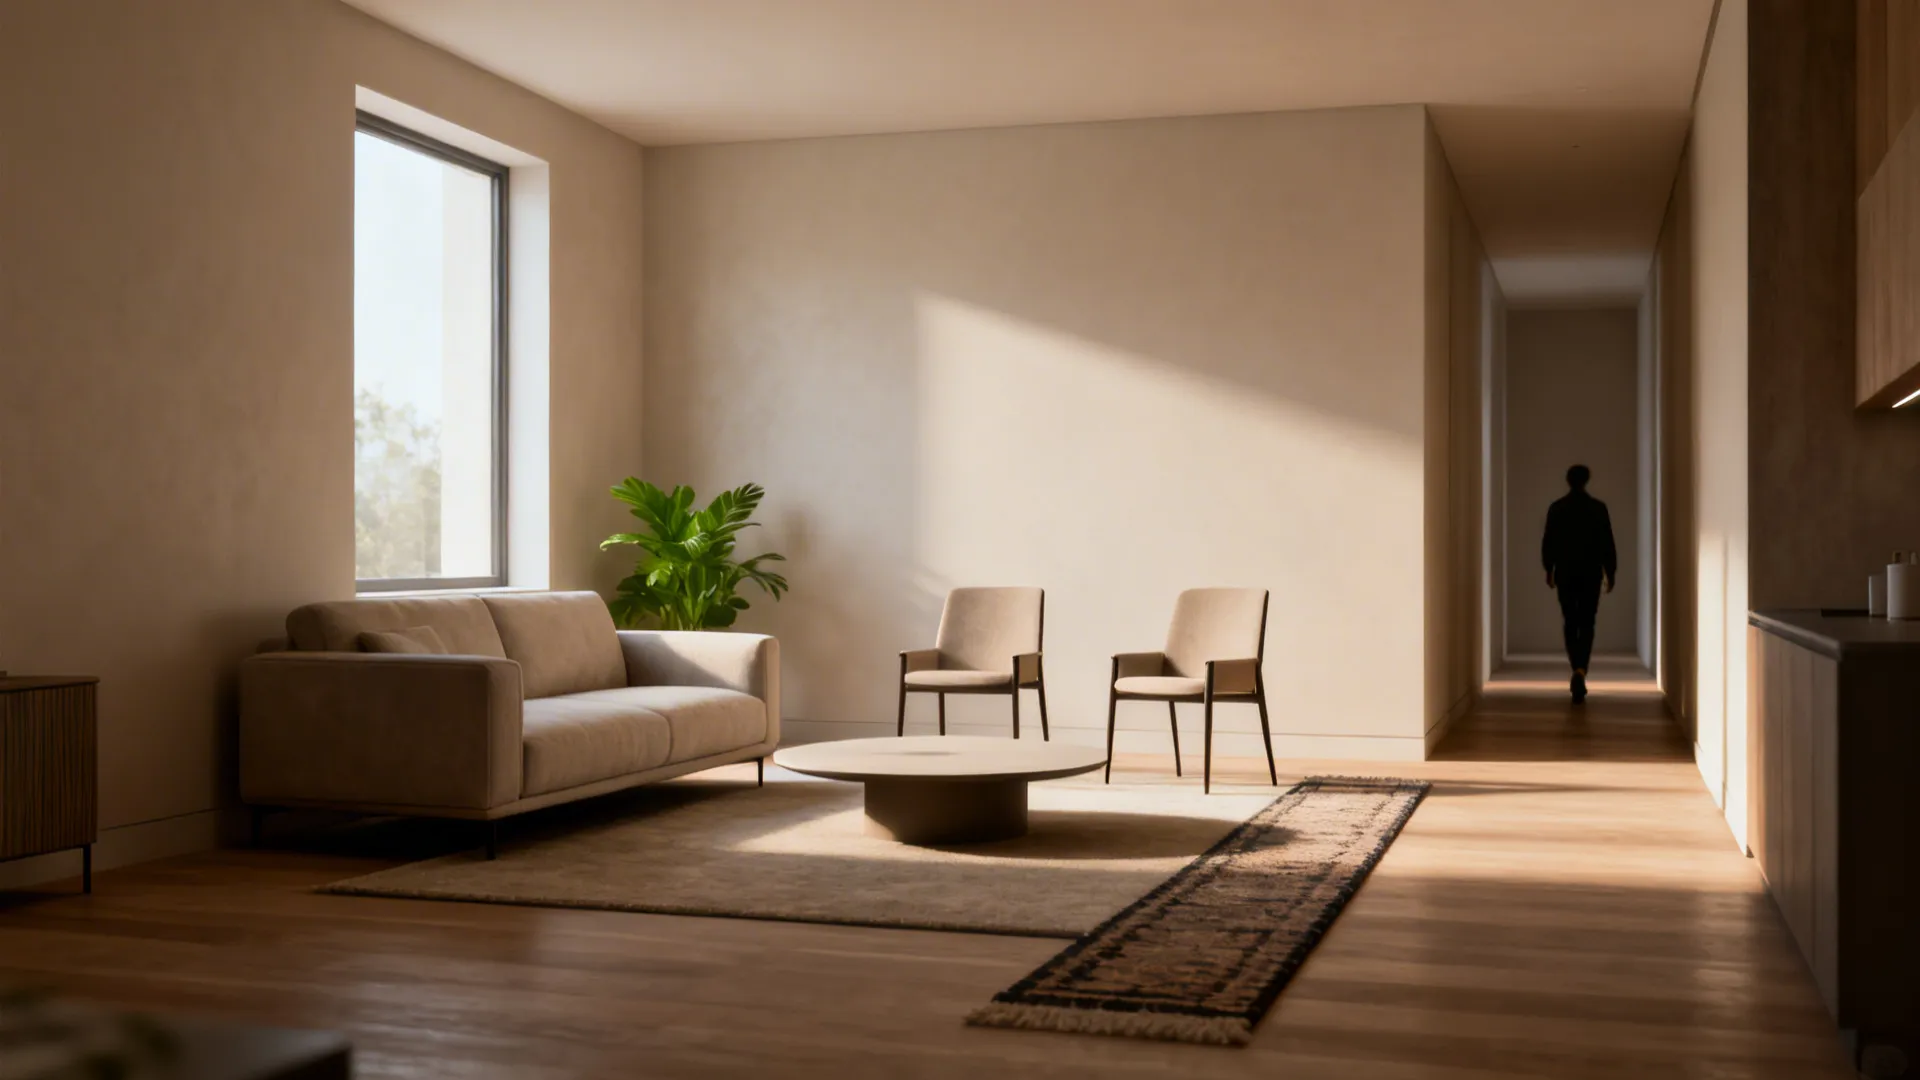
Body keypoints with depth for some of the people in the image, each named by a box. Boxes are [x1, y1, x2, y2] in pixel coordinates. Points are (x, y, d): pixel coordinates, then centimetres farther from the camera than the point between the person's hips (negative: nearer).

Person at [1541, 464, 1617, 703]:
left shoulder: (1556, 508, -2)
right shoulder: (1598, 507, -5)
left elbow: (1548, 542, 2)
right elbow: (1607, 543, -3)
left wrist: (1549, 569, 13)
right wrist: (1610, 573, 5)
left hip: (1565, 573, 1)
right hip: (1591, 574, -1)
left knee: (1571, 623, 13)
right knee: (1586, 625, 0)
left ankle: (1577, 671, 12)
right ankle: (1580, 671, -20)